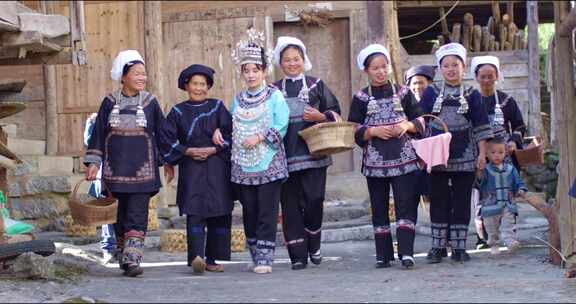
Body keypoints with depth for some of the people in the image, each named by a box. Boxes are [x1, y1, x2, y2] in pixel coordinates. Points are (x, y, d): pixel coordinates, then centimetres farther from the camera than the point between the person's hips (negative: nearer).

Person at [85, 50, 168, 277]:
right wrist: (93, 162, 0)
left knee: (137, 215, -9)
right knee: (120, 215, 7)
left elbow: (162, 132, 9)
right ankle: (124, 255, 20)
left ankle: (132, 259, -16)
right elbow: (98, 132, 6)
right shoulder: (110, 102, 4)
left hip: (142, 169, -1)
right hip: (116, 168, 1)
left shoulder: (150, 102, 3)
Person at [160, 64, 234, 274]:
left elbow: (229, 135, 3)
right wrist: (188, 151, -8)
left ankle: (212, 259, 8)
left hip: (217, 168, 1)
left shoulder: (217, 107, 8)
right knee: (195, 212, -14)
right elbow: (167, 139, 3)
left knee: (219, 213, 0)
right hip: (191, 168, -1)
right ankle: (196, 256, -25)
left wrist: (212, 150, -10)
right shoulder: (178, 112, 8)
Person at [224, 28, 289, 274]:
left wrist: (260, 137, -15)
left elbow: (281, 126, -7)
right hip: (242, 165, 5)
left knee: (267, 213, -7)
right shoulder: (238, 99, 14)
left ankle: (265, 259, -7)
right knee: (249, 212, 7)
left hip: (269, 164, -5)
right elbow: (230, 125, 21)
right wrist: (219, 131, 2)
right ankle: (255, 257, 16)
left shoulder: (274, 97, -1)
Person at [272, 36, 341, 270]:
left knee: (314, 201, -10)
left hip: (313, 153, -1)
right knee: (291, 206, -2)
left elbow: (336, 113, 9)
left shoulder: (316, 86, 9)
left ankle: (314, 246, 12)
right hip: (286, 156, 1)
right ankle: (298, 255, 2)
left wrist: (321, 117, -9)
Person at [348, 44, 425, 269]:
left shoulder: (403, 94, 8)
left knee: (406, 205, -10)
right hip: (375, 160, 0)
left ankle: (406, 252, -13)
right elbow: (354, 131, 1)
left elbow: (420, 121, 10)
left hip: (403, 158, 0)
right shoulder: (361, 99, 5)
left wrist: (407, 125, -9)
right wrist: (373, 131, -14)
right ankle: (384, 254, 11)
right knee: (379, 208, 5)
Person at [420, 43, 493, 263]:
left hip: (464, 156, 0)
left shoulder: (471, 96, 5)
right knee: (439, 201, 4)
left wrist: (482, 154, -1)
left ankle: (459, 247, 9)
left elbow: (480, 128, 5)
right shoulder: (431, 93, 5)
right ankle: (438, 246, 10)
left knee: (461, 202, 3)